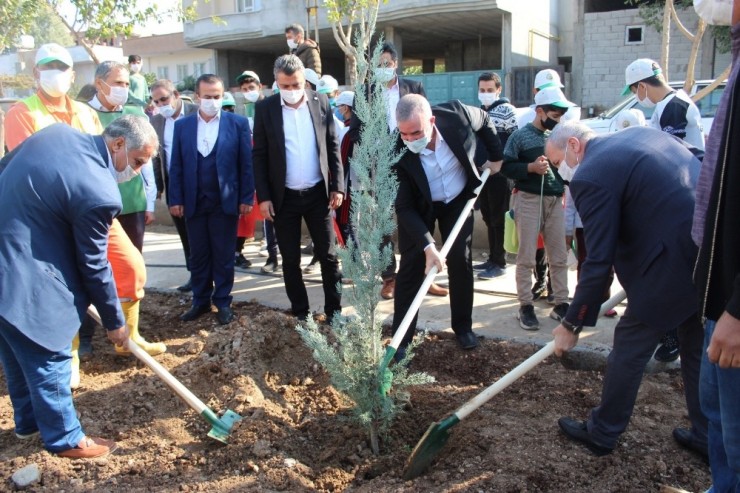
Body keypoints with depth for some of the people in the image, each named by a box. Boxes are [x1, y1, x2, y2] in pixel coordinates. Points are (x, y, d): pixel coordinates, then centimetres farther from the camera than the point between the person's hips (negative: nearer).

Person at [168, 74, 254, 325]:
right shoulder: (182, 125, 6)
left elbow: (246, 163, -2)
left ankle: (223, 302, 19)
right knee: (198, 256, 11)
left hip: (225, 202, -2)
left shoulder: (238, 123, -1)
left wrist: (246, 198, -6)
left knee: (223, 256, 7)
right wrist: (175, 199, 0)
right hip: (194, 203, 3)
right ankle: (200, 301, 23)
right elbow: (176, 166, 6)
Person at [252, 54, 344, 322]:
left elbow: (333, 147, 4)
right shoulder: (265, 108, -3)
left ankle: (334, 310, 19)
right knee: (290, 260, 8)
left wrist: (337, 186, -1)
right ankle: (300, 313, 22)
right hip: (284, 197, 0)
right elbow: (259, 155, -2)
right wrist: (263, 197, -7)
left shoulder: (321, 102, 0)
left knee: (328, 255, 6)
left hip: (318, 193, 1)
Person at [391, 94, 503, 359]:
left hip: (459, 199, 2)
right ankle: (401, 338, 6)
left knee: (461, 263, 7)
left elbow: (485, 120, -3)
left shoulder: (456, 114, -29)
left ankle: (463, 327, 25)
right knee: (411, 268, -4)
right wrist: (427, 245, -35)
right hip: (419, 208, -2)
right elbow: (404, 207, -27)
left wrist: (496, 156, 3)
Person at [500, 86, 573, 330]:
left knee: (559, 256, 7)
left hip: (555, 200, 5)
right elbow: (506, 166, -7)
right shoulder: (521, 135, -4)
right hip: (529, 200, -5)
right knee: (527, 256, -1)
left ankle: (561, 304, 17)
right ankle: (525, 306, 7)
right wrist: (531, 167, -18)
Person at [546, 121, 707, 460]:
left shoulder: (590, 176, -12)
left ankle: (602, 433, 26)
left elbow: (598, 263, -12)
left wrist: (572, 324, -2)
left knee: (629, 346, 9)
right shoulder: (642, 134, 14)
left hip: (676, 263, -9)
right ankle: (707, 438, 38)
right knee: (699, 347, 23)